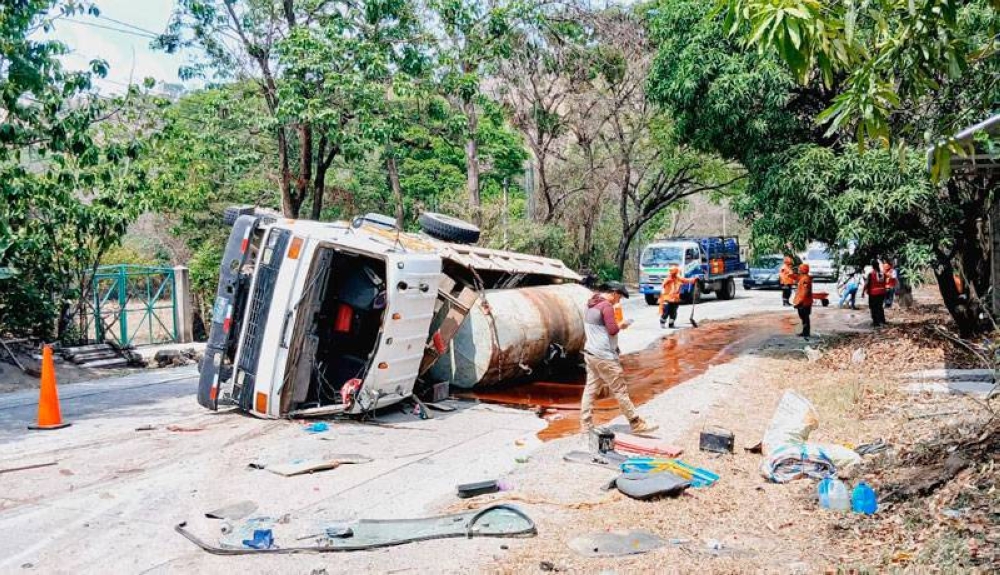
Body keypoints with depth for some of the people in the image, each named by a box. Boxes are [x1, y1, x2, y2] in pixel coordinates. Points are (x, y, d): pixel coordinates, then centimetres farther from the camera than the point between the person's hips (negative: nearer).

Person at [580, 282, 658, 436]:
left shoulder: (591, 305, 13)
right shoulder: (606, 306, -15)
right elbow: (612, 330, -21)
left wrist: (617, 325, 13)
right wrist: (621, 324, -3)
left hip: (590, 353, 9)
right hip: (604, 357, -9)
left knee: (590, 389, 9)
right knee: (620, 390, -1)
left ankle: (585, 425, 10)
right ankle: (636, 424, 6)